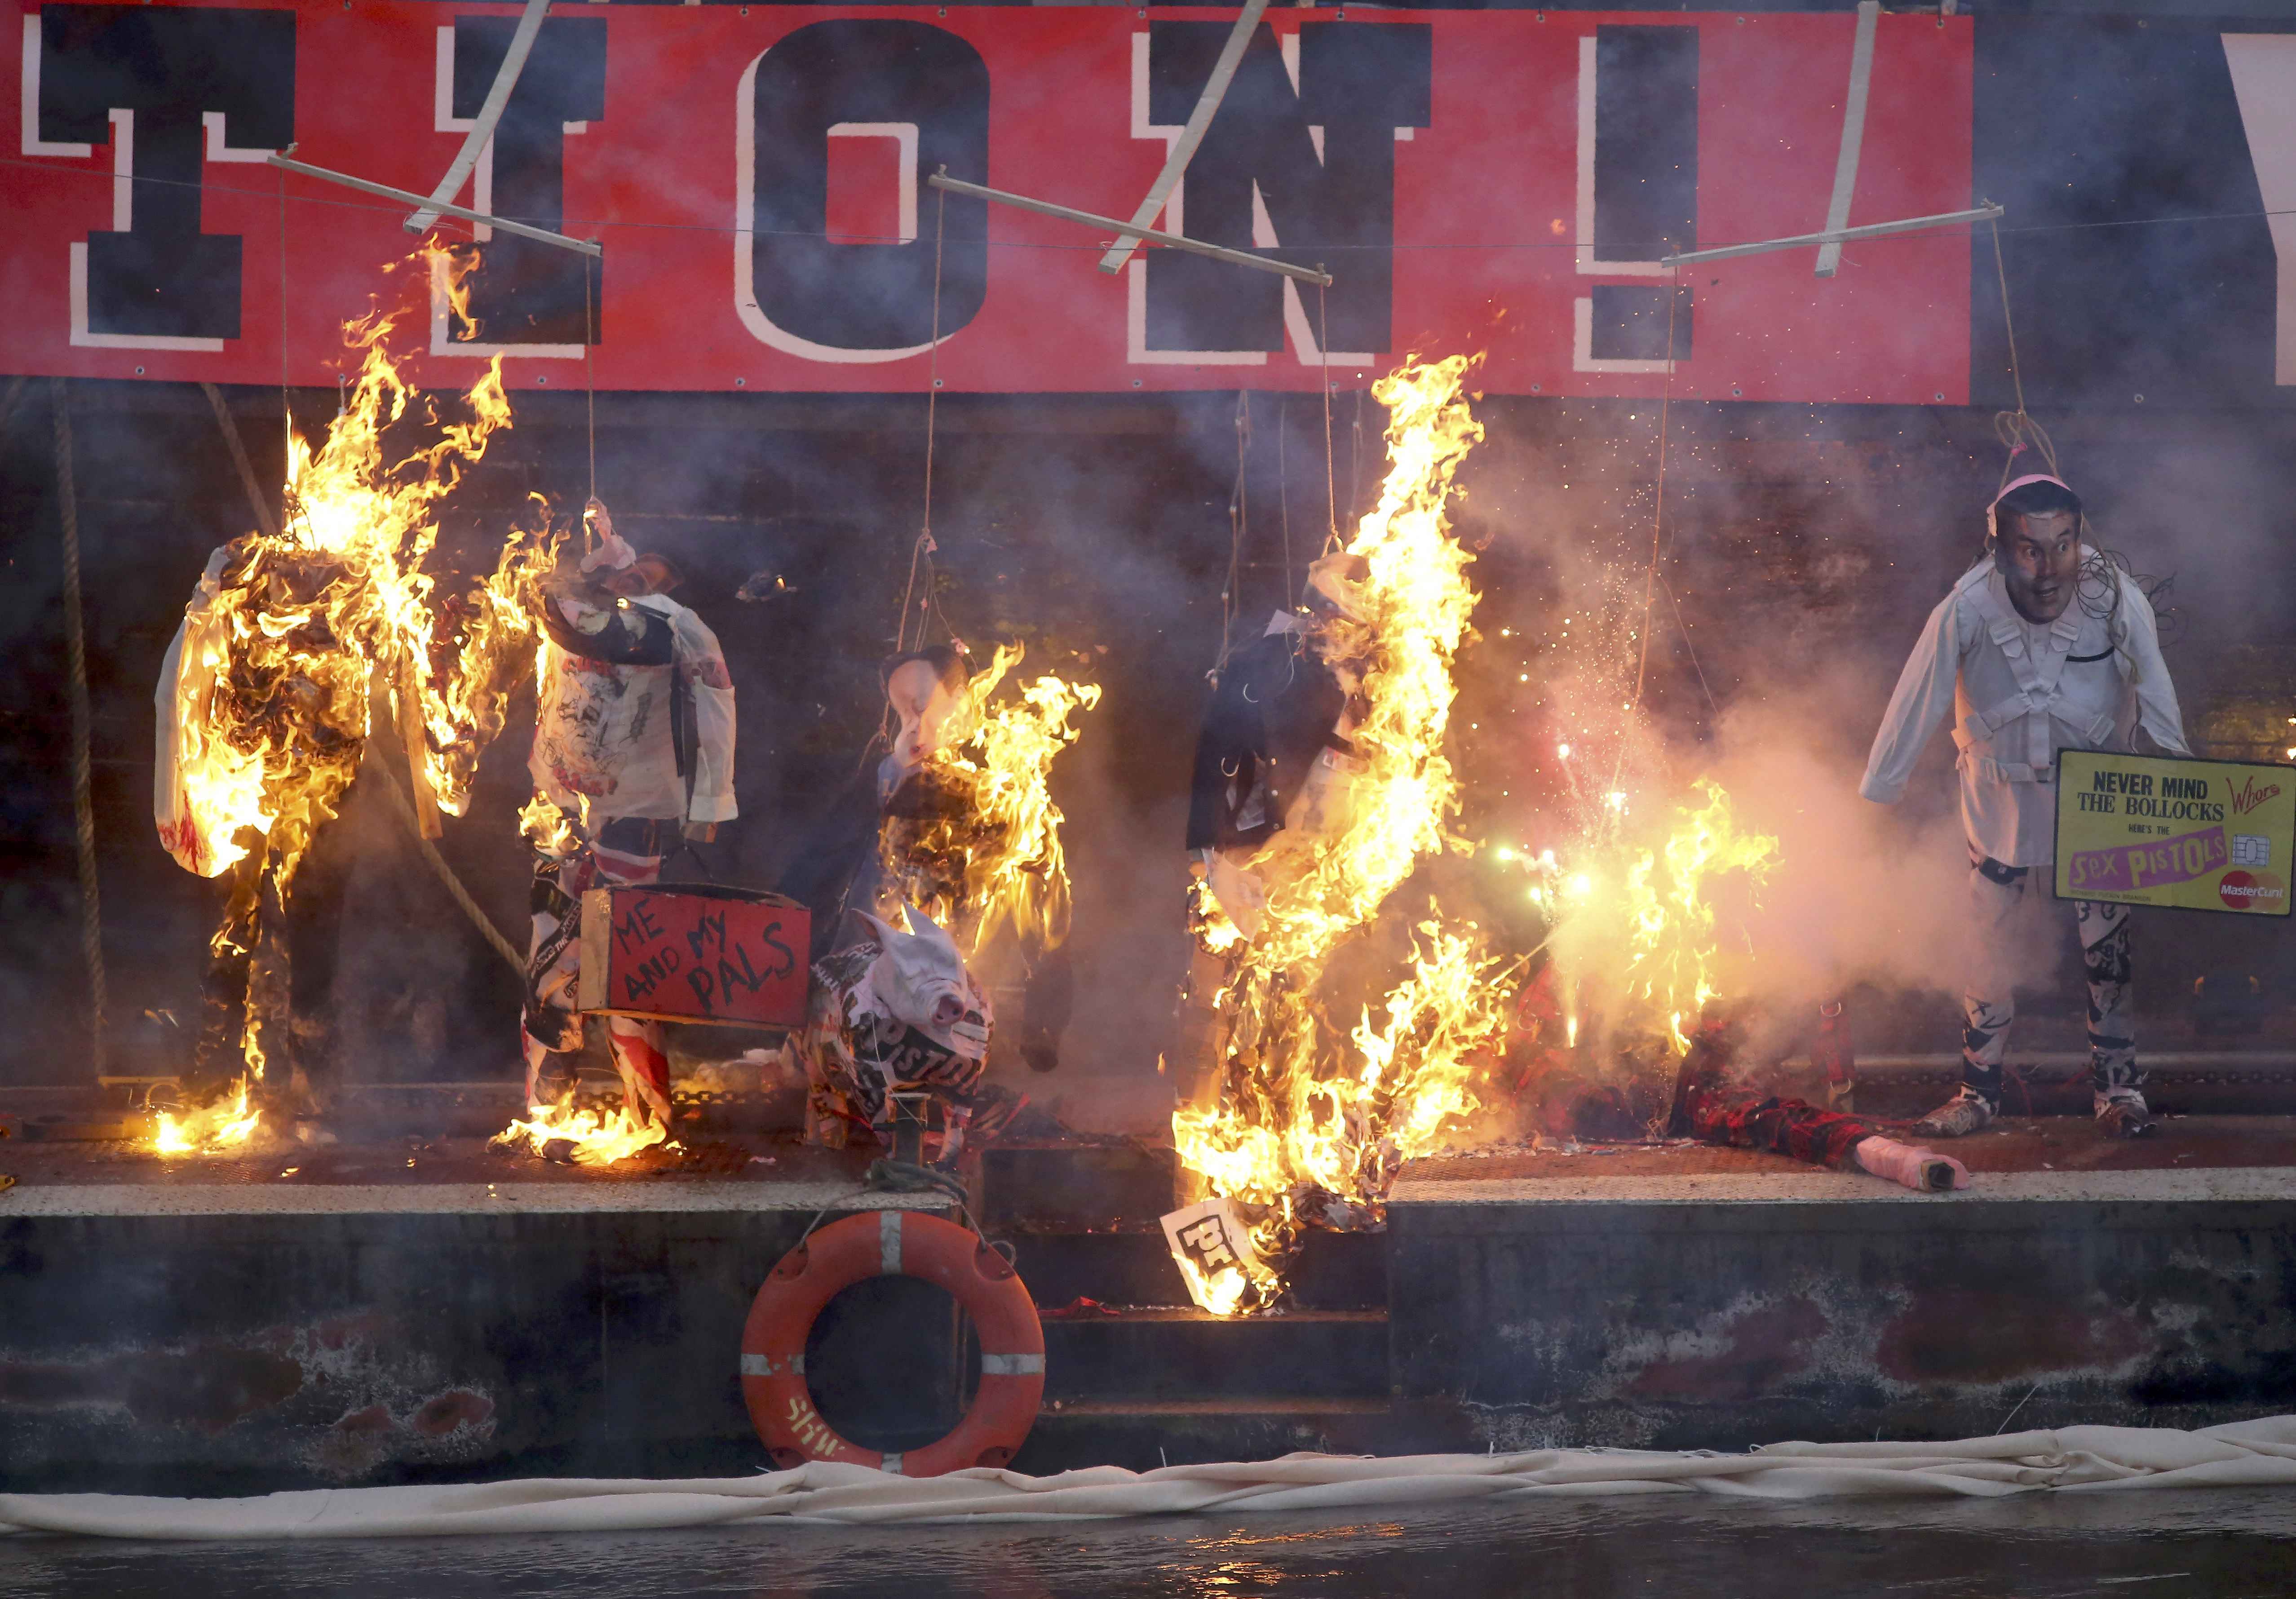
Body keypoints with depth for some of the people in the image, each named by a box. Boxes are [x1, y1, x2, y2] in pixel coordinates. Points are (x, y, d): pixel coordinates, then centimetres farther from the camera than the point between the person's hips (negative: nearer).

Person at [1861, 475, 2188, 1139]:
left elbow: (2158, 709, -12)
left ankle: (2118, 1086, 17)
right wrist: (1876, 804, -13)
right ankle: (1979, 1090, 21)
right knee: (1987, 940, 7)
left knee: (2107, 941, 3)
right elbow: (1914, 710, -19)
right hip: (2001, 791, 0)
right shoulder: (1965, 612, -29)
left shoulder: (2118, 602, -26)